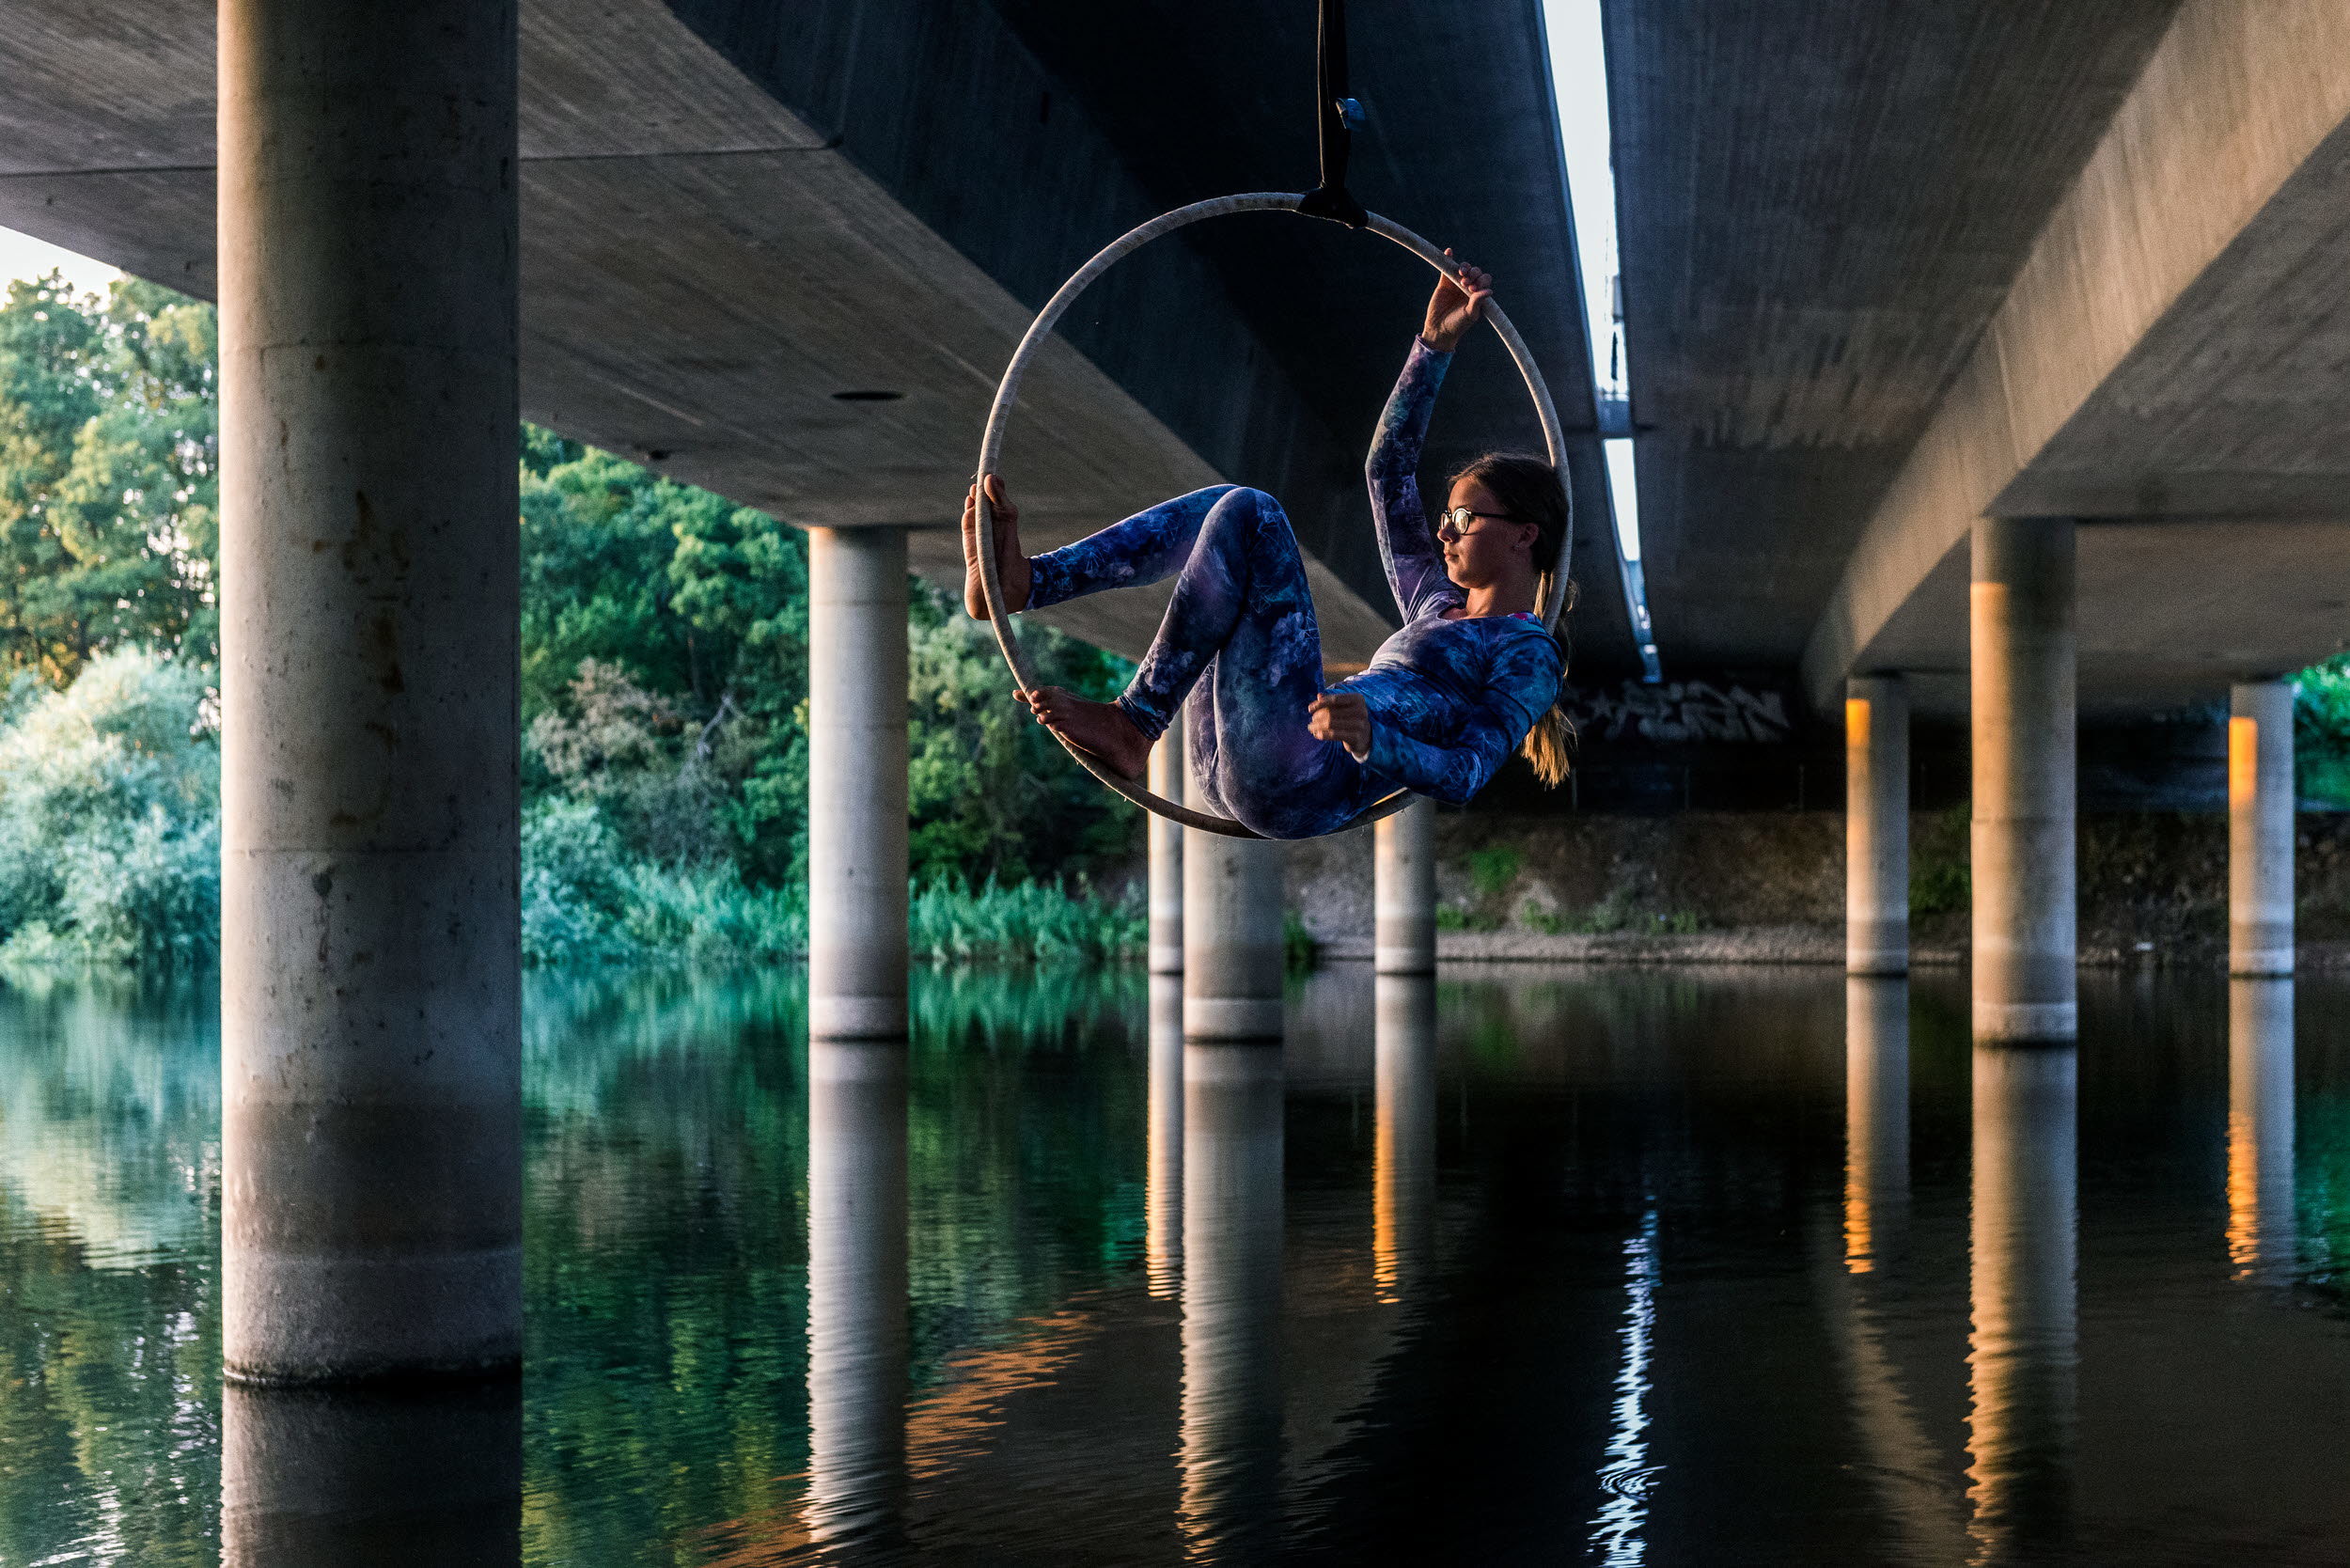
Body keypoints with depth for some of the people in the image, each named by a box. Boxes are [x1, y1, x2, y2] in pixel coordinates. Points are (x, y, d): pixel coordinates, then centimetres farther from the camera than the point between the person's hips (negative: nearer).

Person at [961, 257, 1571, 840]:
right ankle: (1022, 583, -6)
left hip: (1305, 789, -8)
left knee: (1247, 515, -13)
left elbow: (1465, 776, -12)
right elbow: (1388, 472, 28)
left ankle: (1132, 724, -15)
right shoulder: (1438, 607, 29)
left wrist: (1373, 740, -31)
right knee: (1228, 506, 10)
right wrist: (1435, 346, 22)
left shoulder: (1530, 654, 5)